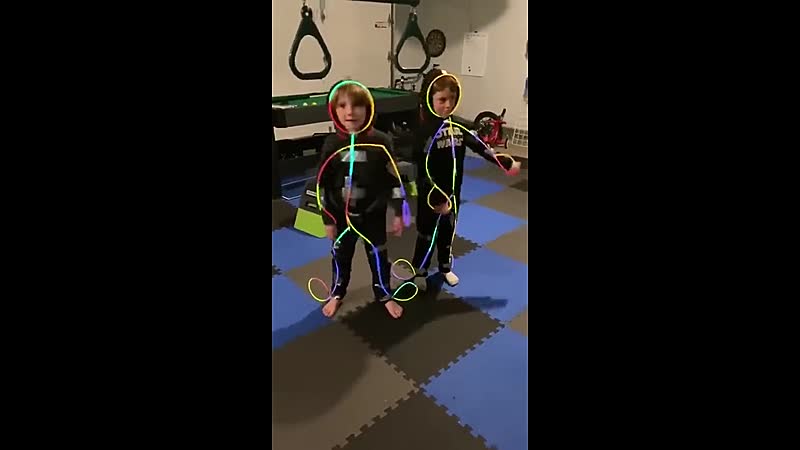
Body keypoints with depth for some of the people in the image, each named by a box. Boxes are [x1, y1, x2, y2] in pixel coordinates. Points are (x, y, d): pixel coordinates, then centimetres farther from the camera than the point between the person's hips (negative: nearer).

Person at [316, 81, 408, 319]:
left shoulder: (381, 142, -14)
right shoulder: (331, 144, -11)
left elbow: (394, 180, -6)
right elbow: (324, 185, -5)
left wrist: (398, 214, -5)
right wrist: (328, 220, -3)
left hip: (373, 214, -1)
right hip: (342, 215, 1)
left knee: (378, 256, 16)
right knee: (341, 256, 19)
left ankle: (384, 295, 39)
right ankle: (337, 294, 44)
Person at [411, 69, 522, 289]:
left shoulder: (458, 125, -2)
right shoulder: (424, 131, -19)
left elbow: (479, 146, 6)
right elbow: (423, 170, -22)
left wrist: (506, 163, 8)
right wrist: (436, 198, -24)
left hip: (453, 191, 5)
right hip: (430, 194, -5)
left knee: (448, 230, 20)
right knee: (427, 233, 9)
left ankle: (445, 267, 39)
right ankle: (419, 271, 28)